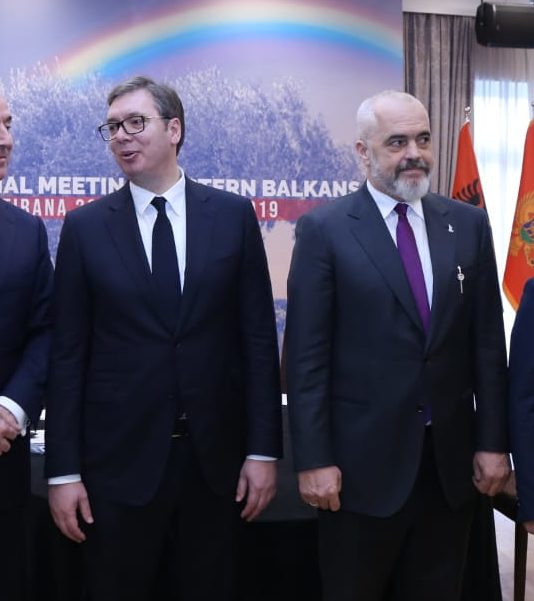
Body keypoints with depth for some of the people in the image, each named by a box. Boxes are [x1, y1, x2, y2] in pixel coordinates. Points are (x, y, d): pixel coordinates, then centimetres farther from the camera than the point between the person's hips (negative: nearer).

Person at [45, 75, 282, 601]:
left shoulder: (233, 215, 1)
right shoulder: (84, 228, 1)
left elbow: (257, 337, 1)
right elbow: (68, 355, -1)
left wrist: (263, 449, -2)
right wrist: (64, 470, -4)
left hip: (215, 456, 1)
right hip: (119, 459, 0)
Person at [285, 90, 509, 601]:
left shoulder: (468, 224, 5)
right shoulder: (324, 230, -6)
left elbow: (487, 342, 6)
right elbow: (307, 355, -9)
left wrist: (492, 441, 4)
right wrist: (313, 459, -11)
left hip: (452, 459, 4)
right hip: (363, 462, -3)